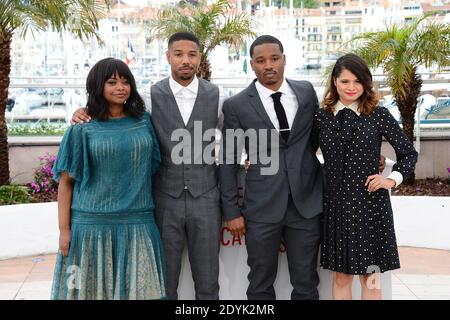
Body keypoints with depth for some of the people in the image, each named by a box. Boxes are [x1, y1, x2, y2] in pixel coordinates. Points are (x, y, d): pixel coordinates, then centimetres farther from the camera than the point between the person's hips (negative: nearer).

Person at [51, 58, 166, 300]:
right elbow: (66, 181, 0)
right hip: (92, 224, -2)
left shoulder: (145, 122, 7)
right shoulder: (82, 129, 0)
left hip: (137, 224, 2)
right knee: (92, 289, 6)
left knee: (137, 289, 4)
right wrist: (64, 230, -5)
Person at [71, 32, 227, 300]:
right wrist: (86, 114, -8)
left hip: (206, 198, 0)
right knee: (165, 283, 10)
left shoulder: (218, 96, 0)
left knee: (207, 283, 9)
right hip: (165, 199, 0)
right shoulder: (151, 97, -1)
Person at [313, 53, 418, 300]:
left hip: (371, 203, -1)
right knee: (340, 276, 10)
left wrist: (392, 180, -7)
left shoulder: (379, 115, -2)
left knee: (371, 277, 7)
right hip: (335, 203, 2)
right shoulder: (321, 117, 3)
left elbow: (409, 153, 5)